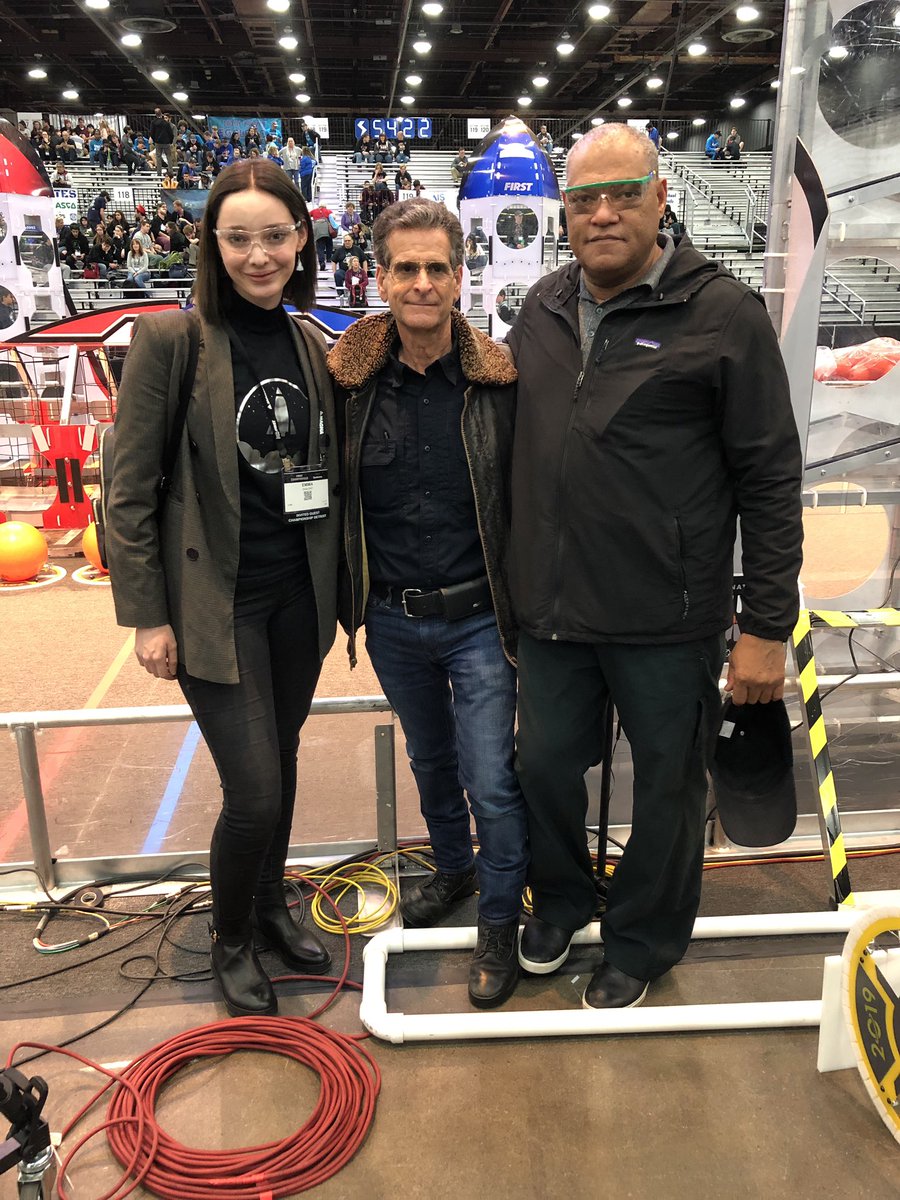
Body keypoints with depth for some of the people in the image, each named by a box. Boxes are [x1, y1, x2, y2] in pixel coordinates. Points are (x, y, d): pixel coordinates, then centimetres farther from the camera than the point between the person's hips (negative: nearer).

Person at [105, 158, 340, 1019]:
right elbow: (130, 492, -9)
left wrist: (339, 585, 11)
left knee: (280, 762, 17)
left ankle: (271, 904, 42)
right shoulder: (170, 339, -11)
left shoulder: (309, 344, 4)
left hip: (299, 594, 5)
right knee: (254, 792, -4)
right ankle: (230, 939, 26)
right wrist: (147, 615, -10)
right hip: (216, 602, -5)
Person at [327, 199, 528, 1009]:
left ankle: (500, 923, 24)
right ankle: (453, 868, 49)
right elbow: (333, 498, 4)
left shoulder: (500, 382, -11)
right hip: (392, 620, 3)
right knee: (430, 758, 23)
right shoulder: (350, 379, -5)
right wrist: (347, 597, 4)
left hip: (478, 617, -3)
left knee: (492, 780, -1)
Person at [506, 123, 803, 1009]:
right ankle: (560, 903, 47)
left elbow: (770, 478, -9)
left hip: (668, 620, -4)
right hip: (551, 608, 5)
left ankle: (641, 942, 39)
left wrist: (766, 626, -10)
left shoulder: (723, 313, -9)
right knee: (543, 768, 18)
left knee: (668, 786, 13)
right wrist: (512, 578, 15)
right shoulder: (541, 310, 7)